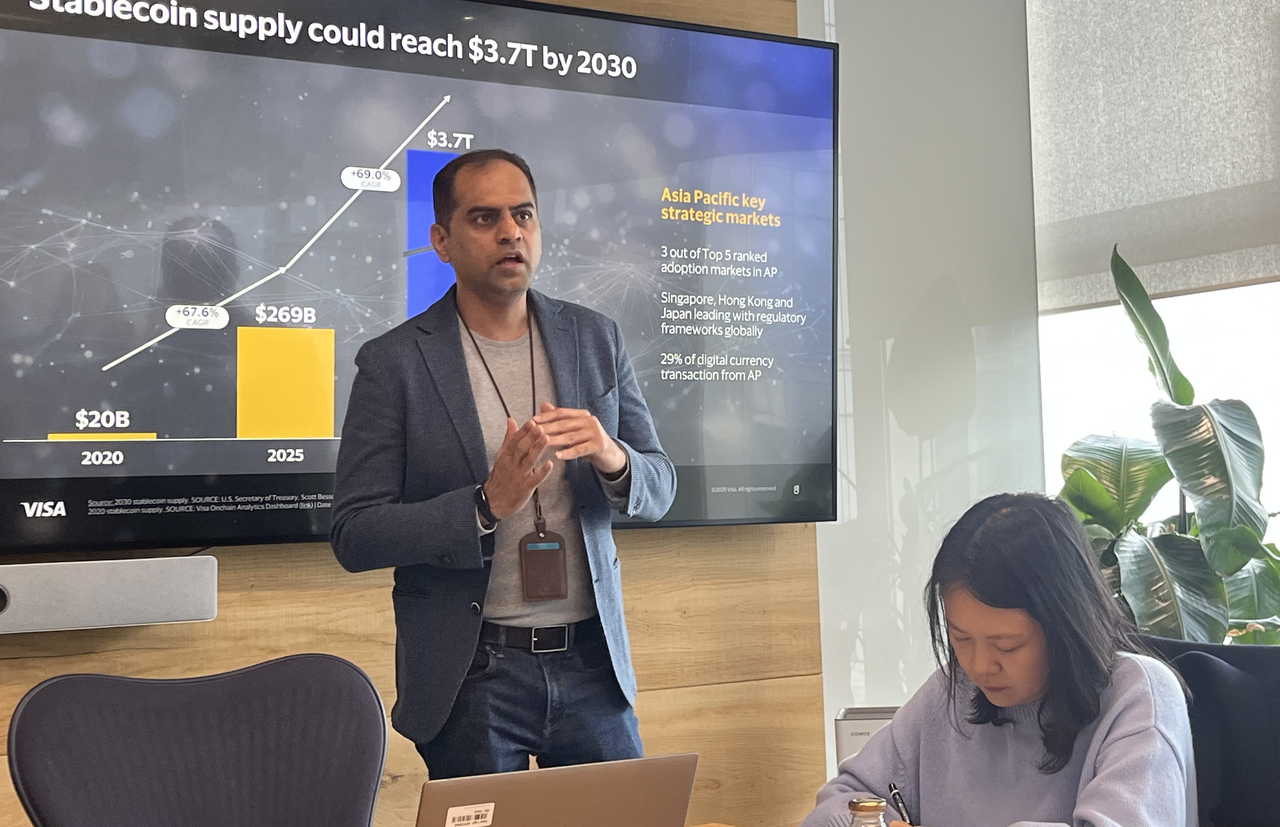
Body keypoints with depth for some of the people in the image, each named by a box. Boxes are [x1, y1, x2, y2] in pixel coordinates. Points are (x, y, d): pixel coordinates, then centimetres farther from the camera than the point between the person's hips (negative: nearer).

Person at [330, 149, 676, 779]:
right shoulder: (393, 362, -6)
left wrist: (613, 459, -16)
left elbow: (658, 490, 7)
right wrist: (487, 504, -23)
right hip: (470, 677, -3)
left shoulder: (595, 339, 5)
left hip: (592, 661, 3)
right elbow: (354, 536, -9)